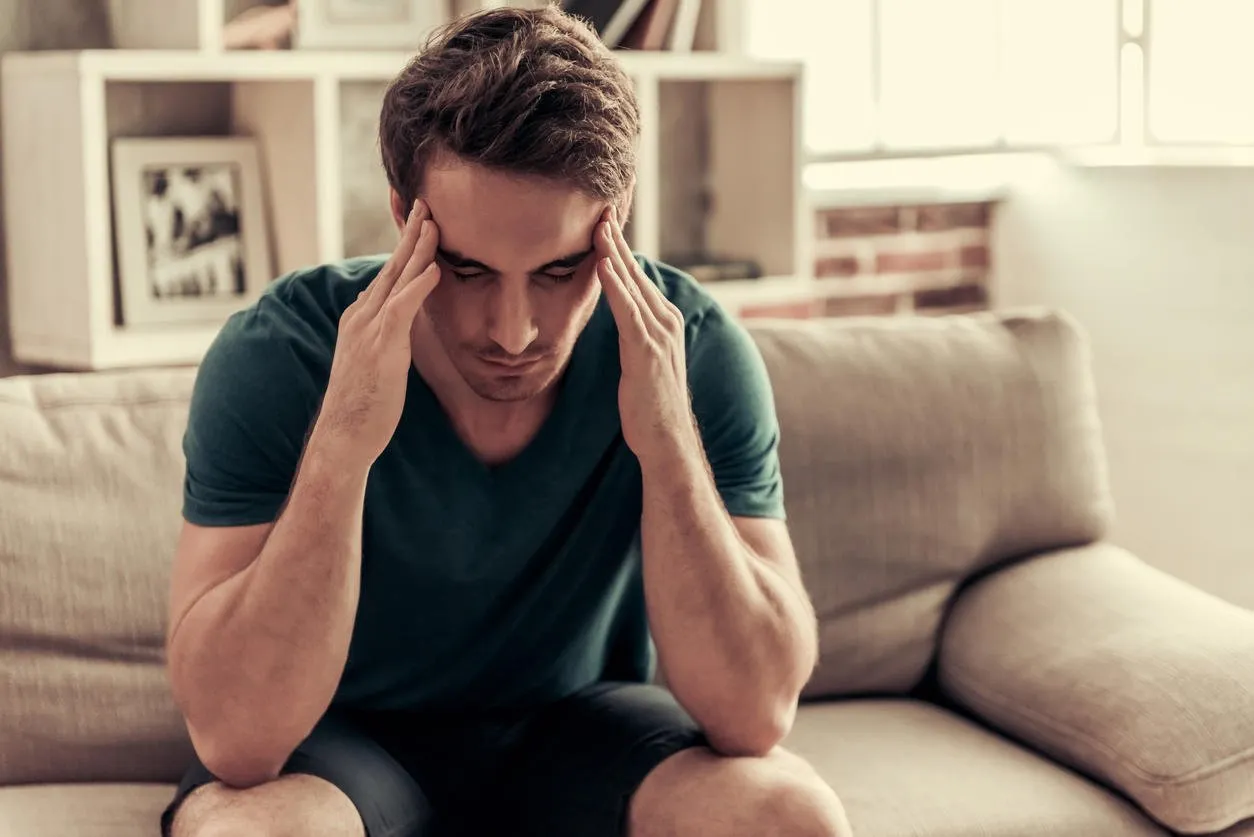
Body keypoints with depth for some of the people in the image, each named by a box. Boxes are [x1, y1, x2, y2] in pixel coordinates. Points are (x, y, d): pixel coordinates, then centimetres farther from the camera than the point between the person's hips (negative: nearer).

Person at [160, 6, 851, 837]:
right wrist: (343, 444, -40)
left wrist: (667, 442, -35)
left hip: (585, 725, 2)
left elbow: (754, 716, -23)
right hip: (347, 738, -1)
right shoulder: (271, 359, -22)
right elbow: (234, 741, -29)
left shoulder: (695, 353, -18)